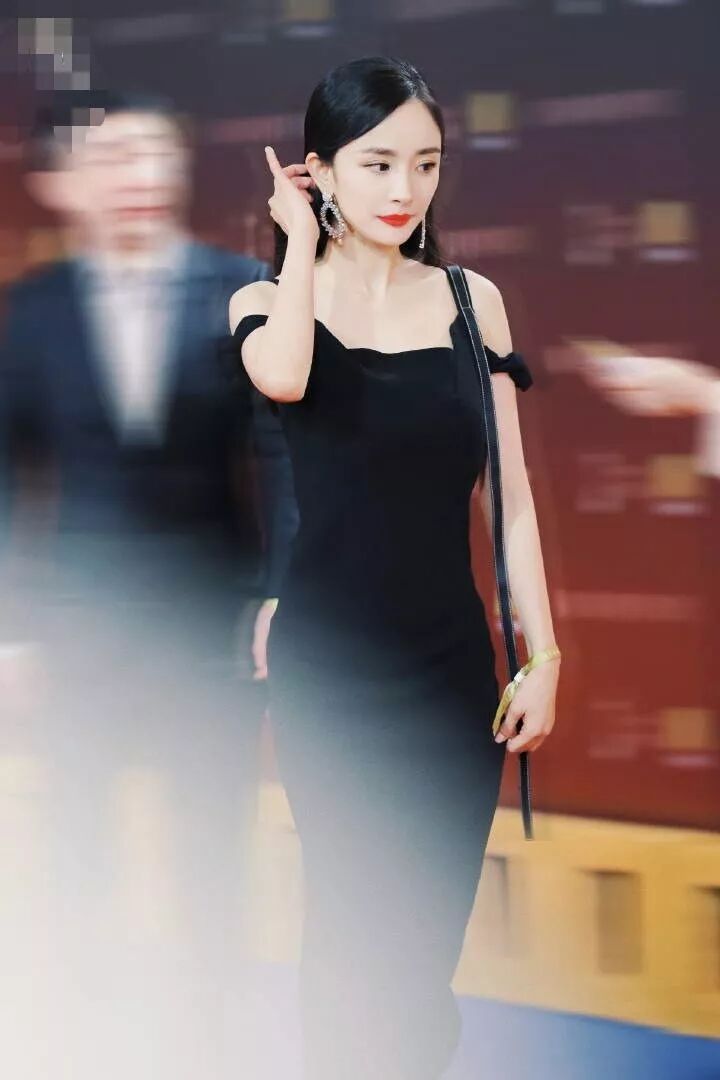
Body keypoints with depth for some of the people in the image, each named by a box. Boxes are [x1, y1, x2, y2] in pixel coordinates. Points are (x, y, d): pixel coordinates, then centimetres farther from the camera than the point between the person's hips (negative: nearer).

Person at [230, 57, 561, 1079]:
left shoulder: (471, 300, 6)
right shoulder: (271, 301, 0)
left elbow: (509, 493, 7)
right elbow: (284, 378, -25)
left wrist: (544, 654, 1)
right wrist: (302, 241, -10)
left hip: (454, 660, 3)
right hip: (331, 663, -3)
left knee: (429, 937, 6)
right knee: (364, 933, -6)